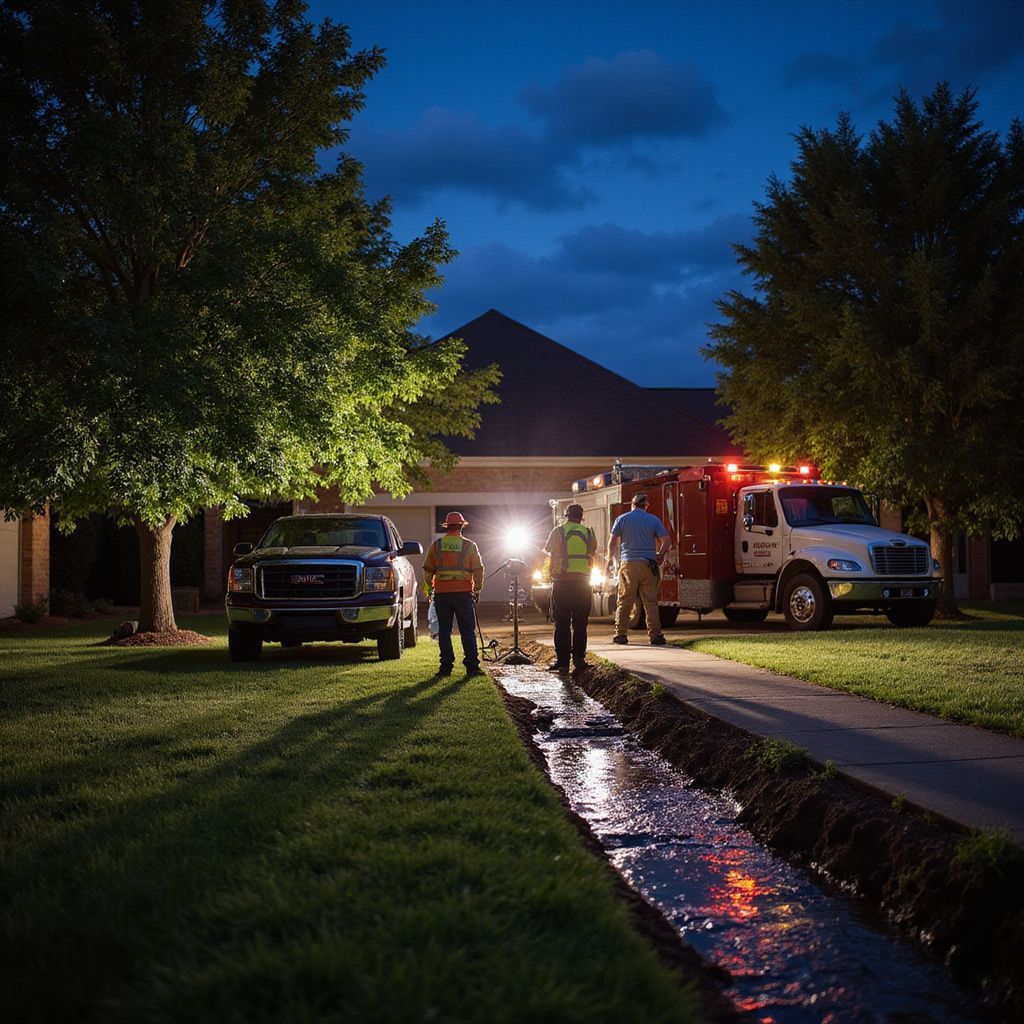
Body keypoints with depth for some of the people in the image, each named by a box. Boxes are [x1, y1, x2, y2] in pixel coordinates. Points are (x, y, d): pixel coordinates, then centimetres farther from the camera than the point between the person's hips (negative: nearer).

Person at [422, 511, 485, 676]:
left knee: (444, 631, 7)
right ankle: (472, 666, -1)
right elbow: (478, 570, 2)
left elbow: (428, 570, 8)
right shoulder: (469, 546, 1)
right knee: (468, 631, 3)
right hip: (463, 593, -1)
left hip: (442, 594, 1)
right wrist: (477, 590, 13)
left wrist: (428, 589, 20)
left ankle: (446, 667, 5)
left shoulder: (436, 545, 5)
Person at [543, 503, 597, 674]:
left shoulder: (558, 532, -1)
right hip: (583, 581, 2)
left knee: (562, 624, 1)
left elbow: (548, 552, 6)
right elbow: (593, 555, 14)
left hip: (562, 581, -2)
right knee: (580, 624, 7)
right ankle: (579, 658, 4)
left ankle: (562, 660, -2)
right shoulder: (588, 533, 5)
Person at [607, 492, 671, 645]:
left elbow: (612, 542, 2)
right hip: (648, 564, 0)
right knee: (651, 601, 3)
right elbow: (666, 541, 0)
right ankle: (655, 634, -1)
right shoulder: (653, 520, 5)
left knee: (624, 601, 4)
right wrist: (660, 556, 17)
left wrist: (610, 558, 19)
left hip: (628, 564, 0)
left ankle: (620, 634, 4)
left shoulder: (622, 519, 4)